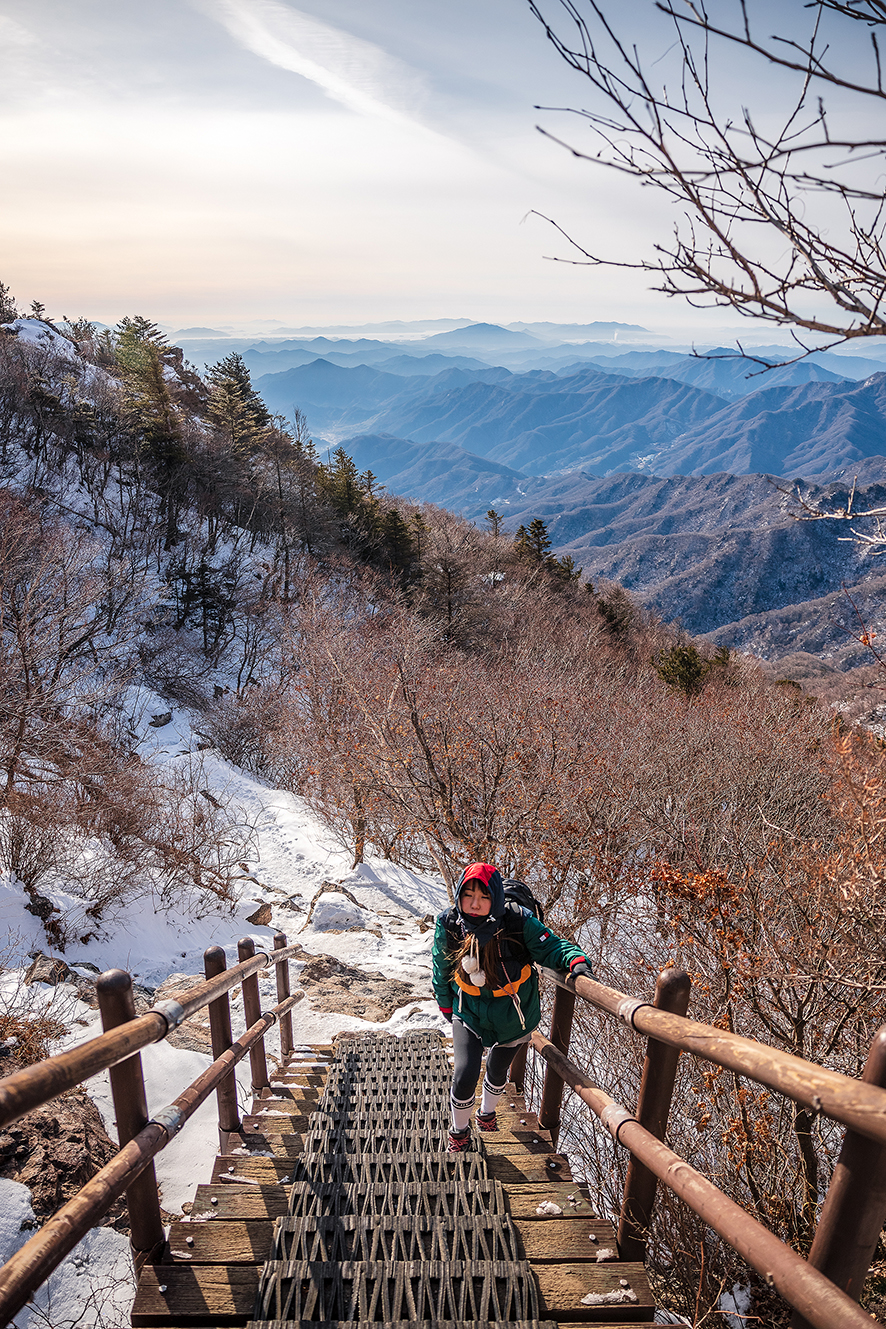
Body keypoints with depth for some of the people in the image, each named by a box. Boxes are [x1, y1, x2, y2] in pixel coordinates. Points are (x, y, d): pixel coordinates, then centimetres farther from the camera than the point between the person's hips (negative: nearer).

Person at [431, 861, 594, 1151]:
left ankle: (487, 1113, 56)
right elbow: (442, 971, -2)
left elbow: (549, 946, -16)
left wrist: (576, 960, -35)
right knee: (465, 1074, -10)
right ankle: (459, 1130, 24)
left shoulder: (517, 921, -28)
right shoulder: (448, 926, -20)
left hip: (512, 1016, 0)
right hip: (469, 1012, 0)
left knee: (498, 1071, 21)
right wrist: (446, 1006, 9)